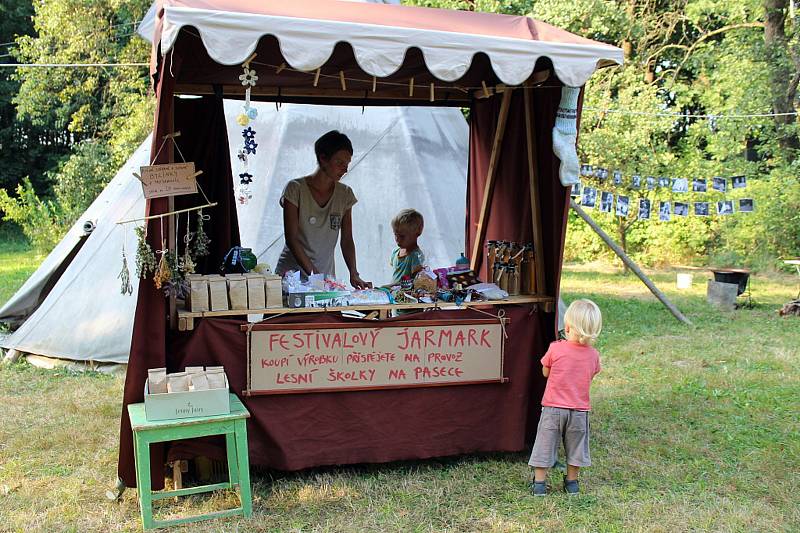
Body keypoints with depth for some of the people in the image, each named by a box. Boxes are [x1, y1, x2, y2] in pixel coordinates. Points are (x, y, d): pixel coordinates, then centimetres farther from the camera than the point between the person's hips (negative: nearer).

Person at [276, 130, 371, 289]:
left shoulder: (345, 194, 6)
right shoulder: (295, 189, -7)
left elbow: (347, 240, 4)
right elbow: (291, 239, -11)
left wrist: (354, 274, -11)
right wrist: (313, 273, -20)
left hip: (327, 274, 3)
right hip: (291, 274, -3)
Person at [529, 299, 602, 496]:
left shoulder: (556, 349, -15)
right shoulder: (593, 355, -6)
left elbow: (545, 372, 0)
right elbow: (590, 377, 9)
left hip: (553, 408, -2)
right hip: (580, 410, 3)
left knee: (545, 445, 9)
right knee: (575, 447, 19)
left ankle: (539, 483, 14)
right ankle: (572, 482, 29)